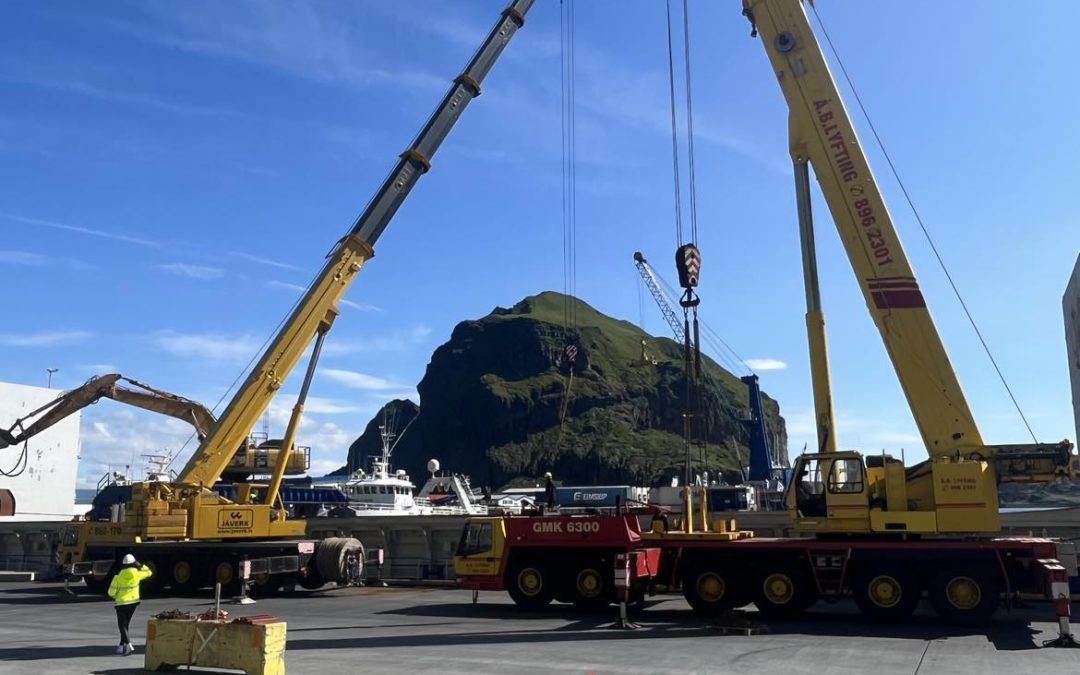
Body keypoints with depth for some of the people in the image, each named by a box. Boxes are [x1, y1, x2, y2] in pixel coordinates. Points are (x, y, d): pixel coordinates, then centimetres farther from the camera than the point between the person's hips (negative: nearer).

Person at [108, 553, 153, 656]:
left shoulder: (118, 577, -13)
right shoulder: (137, 574, -9)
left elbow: (111, 592, -8)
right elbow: (149, 572, 10)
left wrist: (116, 597, 14)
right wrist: (140, 566, 12)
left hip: (121, 603, -3)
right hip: (133, 603, 3)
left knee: (122, 625, 1)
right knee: (125, 624, 18)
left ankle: (128, 644, -17)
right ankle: (121, 646, 21)